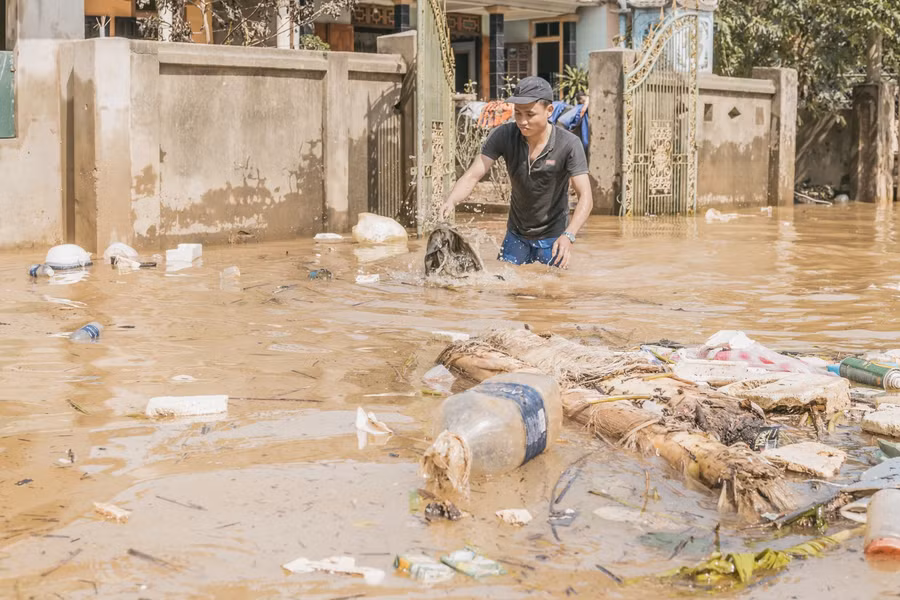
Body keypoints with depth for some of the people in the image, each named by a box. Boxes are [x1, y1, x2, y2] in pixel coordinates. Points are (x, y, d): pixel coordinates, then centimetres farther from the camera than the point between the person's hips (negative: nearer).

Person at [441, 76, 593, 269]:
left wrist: (568, 235, -44)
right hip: (516, 234, 3)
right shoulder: (504, 135, -15)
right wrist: (451, 201, -40)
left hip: (552, 238, -3)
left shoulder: (568, 144, -22)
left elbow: (585, 197, -27)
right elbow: (473, 175, -19)